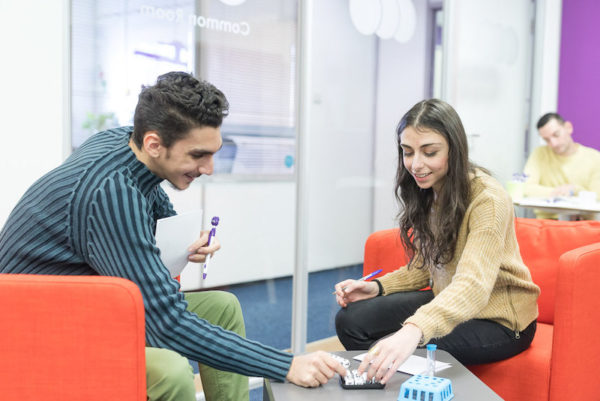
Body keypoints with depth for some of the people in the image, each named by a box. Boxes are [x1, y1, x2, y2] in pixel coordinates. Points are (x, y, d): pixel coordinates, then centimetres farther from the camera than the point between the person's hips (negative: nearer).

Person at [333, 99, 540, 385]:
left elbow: (473, 286, -38)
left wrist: (414, 330, -54)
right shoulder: (427, 194, 1)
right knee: (350, 320, -9)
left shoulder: (487, 198, -24)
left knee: (391, 354, -26)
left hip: (499, 320, -7)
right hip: (447, 302, 7)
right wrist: (377, 286, -8)